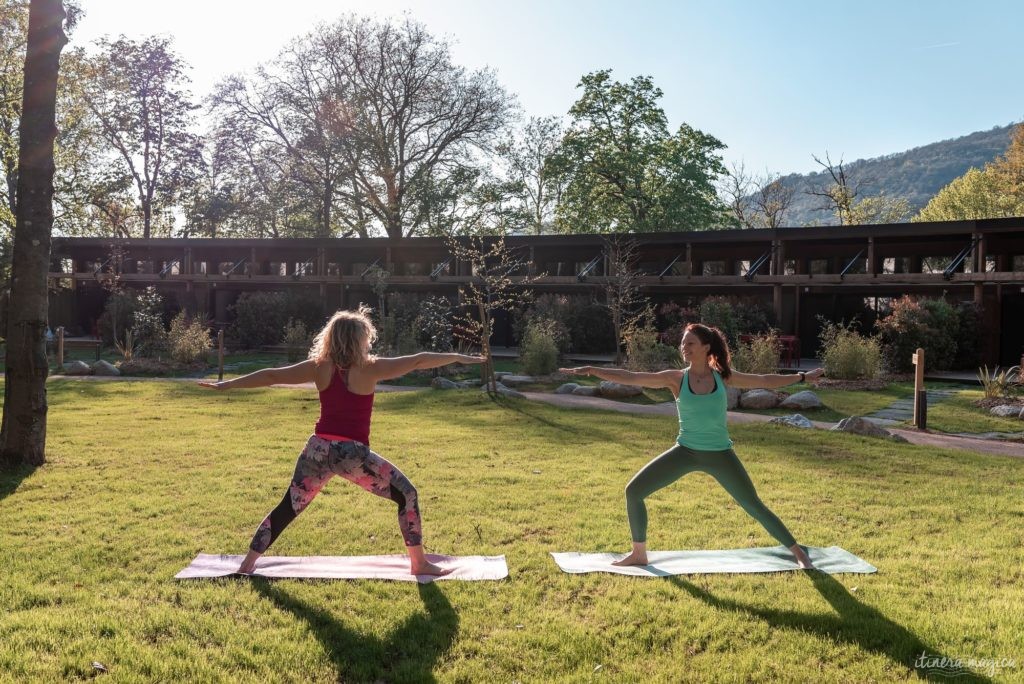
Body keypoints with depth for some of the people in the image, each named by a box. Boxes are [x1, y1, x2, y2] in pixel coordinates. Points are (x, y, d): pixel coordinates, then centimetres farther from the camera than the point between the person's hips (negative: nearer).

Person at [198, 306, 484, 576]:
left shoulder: (319, 367, 4)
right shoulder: (370, 368, -6)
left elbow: (272, 375, 6)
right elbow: (418, 361, -4)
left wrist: (227, 384, 13)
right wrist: (458, 357, 4)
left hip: (319, 449, 5)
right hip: (352, 453, -4)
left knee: (288, 507, 20)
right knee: (406, 494, 7)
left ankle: (247, 564, 23)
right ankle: (419, 563, 9)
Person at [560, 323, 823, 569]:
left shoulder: (723, 377, -4)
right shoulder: (676, 378, -7)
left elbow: (764, 381, 7)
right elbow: (629, 377, -13)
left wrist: (801, 377, 8)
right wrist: (590, 370, -20)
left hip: (720, 455, -1)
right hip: (685, 452, 1)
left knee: (755, 506, 4)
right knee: (634, 490, -6)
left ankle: (798, 552, 25)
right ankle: (639, 554, 11)